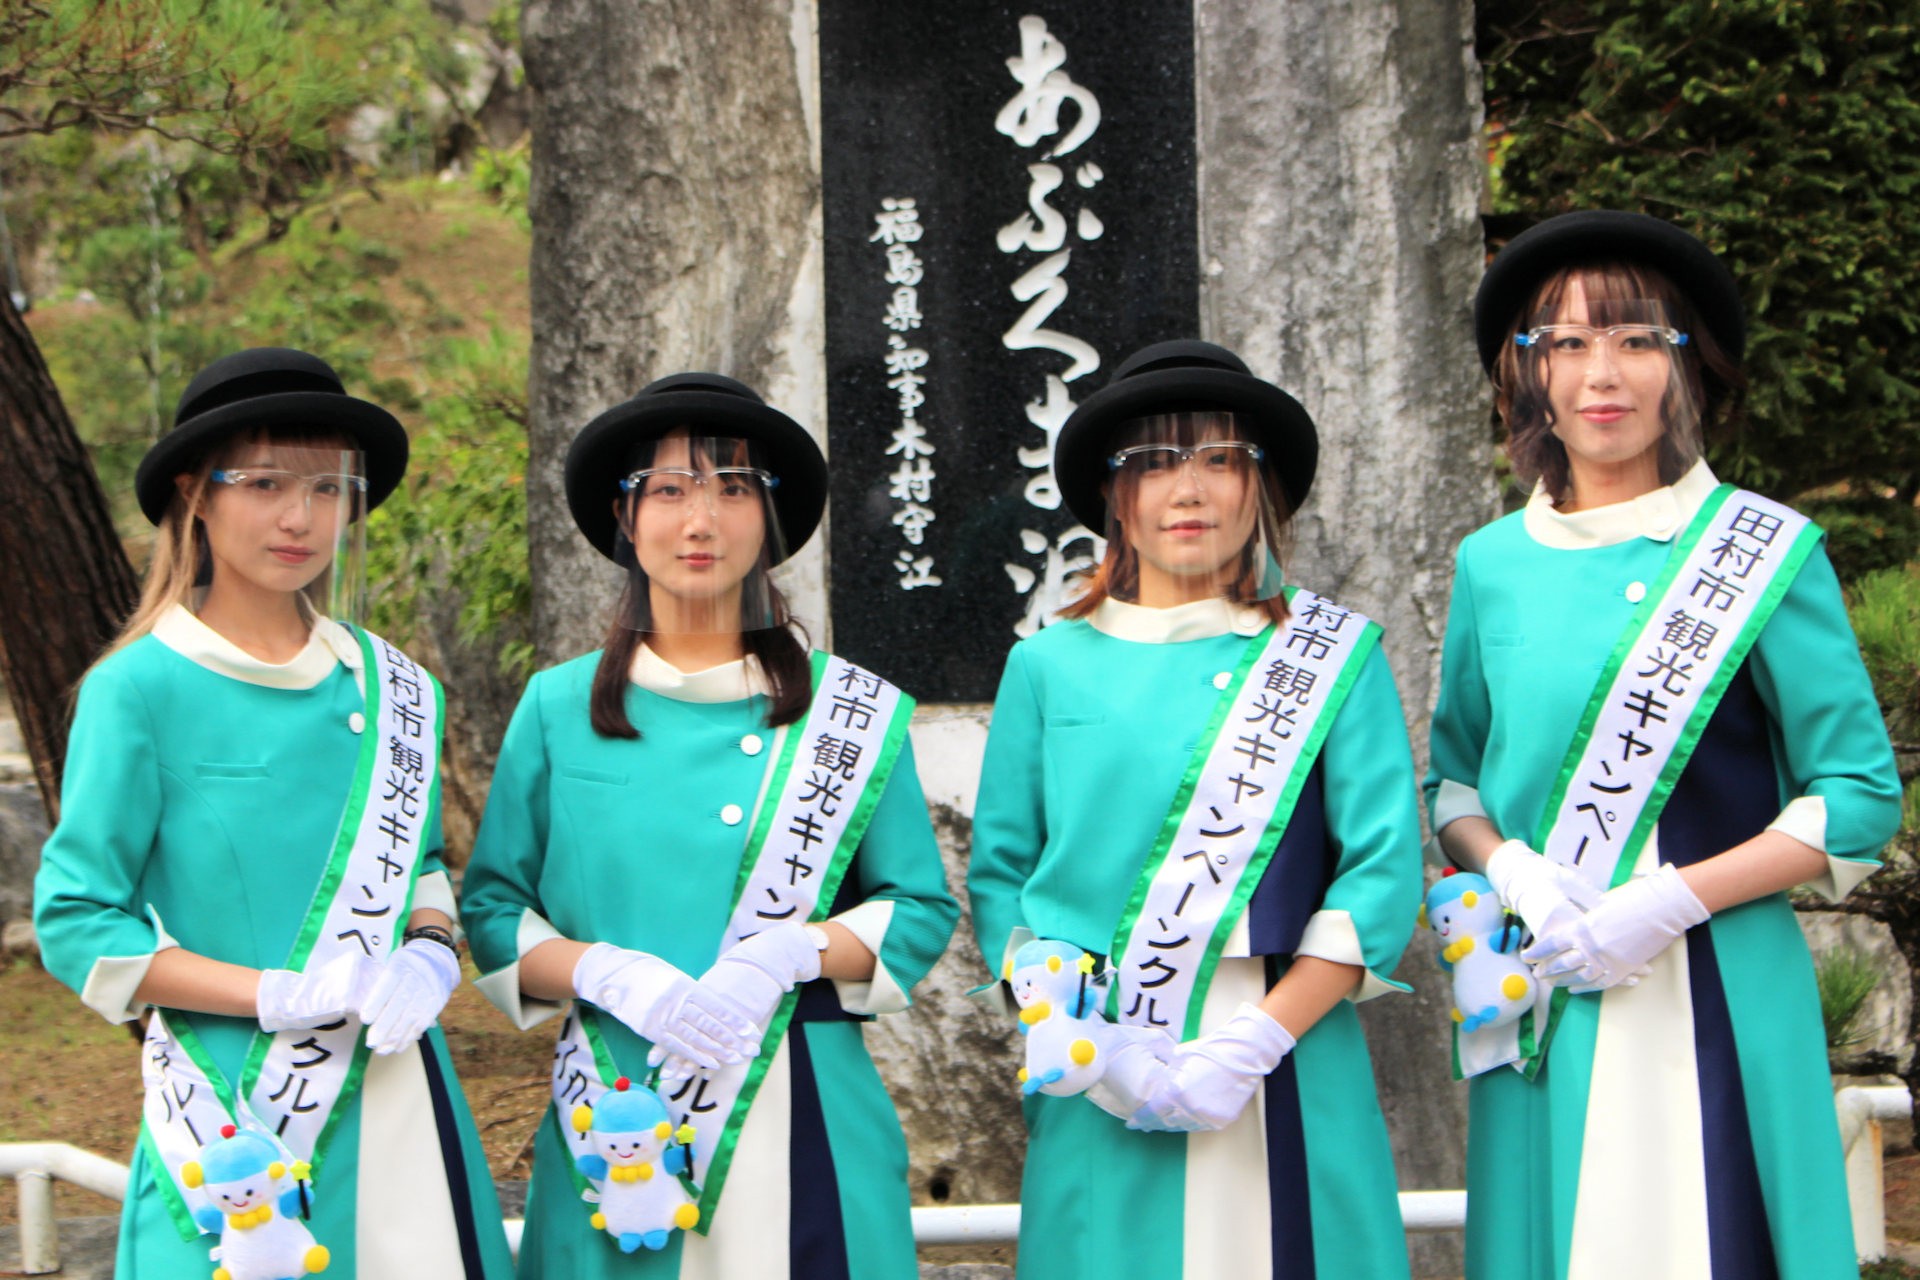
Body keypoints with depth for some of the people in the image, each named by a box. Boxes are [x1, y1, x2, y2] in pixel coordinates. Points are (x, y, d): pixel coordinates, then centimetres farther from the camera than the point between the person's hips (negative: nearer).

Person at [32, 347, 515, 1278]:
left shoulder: (392, 688, 7)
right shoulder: (140, 690, -7)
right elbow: (73, 923, -7)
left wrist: (428, 952, -3)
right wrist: (279, 996, -15)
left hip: (393, 1105, 4)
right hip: (236, 1118, -4)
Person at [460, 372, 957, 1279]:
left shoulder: (851, 713, 5)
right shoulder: (559, 709, 7)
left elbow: (922, 912, 6)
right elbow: (491, 913, 7)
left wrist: (789, 953, -13)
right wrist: (609, 972, -12)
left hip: (803, 1121, 0)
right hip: (612, 1126, 0)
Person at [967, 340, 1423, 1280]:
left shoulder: (1336, 657, 6)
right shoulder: (1050, 667, 10)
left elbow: (1384, 868, -1)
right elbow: (999, 878, 7)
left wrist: (1256, 1042, -11)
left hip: (1290, 1079, -1)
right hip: (1101, 1097, 1)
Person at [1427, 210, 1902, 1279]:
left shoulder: (1764, 551, -1)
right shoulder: (1494, 565, 9)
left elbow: (1860, 797, -1)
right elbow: (1454, 780, 18)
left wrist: (1673, 898, -12)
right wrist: (1513, 870, -5)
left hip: (1720, 997, -3)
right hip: (1543, 1007, 3)